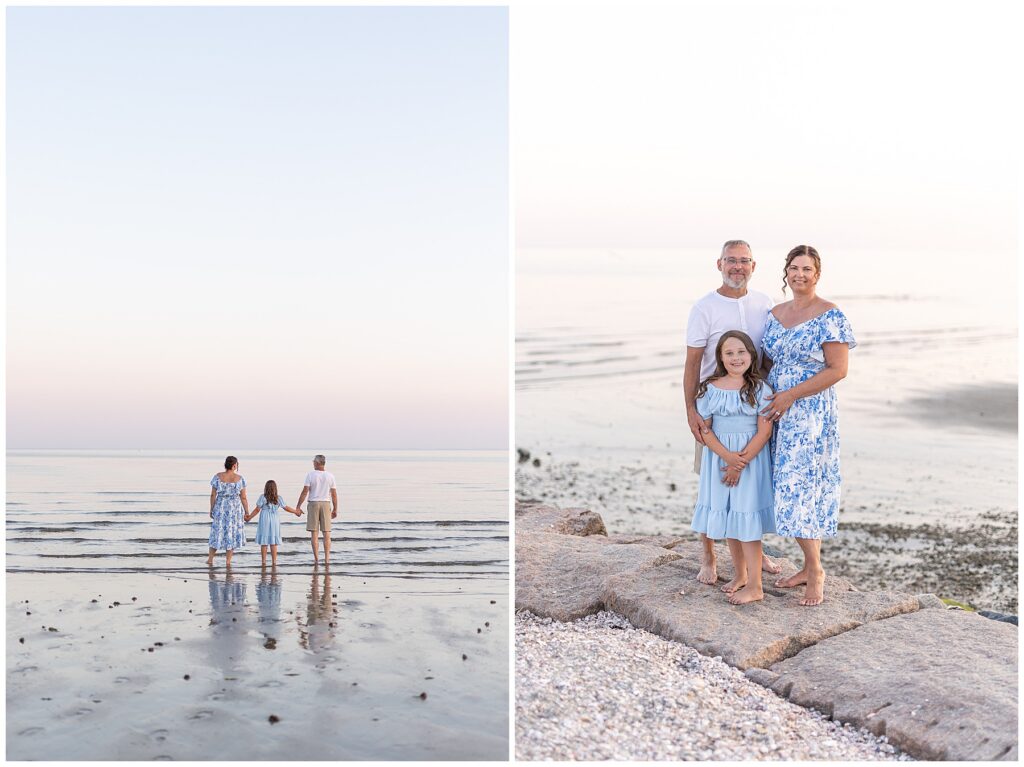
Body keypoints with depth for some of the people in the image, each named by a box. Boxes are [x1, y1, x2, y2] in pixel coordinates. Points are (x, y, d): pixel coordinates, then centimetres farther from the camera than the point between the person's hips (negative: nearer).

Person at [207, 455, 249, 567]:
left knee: (218, 532, 15)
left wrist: (211, 509, 5)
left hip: (220, 508, 1)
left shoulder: (218, 476, -8)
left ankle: (210, 559, 19)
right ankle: (228, 562, 9)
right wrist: (247, 512, 2)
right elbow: (243, 497, -6)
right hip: (235, 508, -1)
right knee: (232, 534, 8)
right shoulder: (239, 478, -9)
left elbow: (213, 495, -6)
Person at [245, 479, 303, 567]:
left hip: (264, 521, -1)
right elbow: (286, 508, 7)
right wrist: (296, 511, 21)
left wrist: (249, 517, 5)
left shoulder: (263, 497, -6)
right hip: (275, 520, 2)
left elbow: (257, 510, -6)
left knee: (264, 543, 5)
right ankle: (274, 562, 5)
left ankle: (263, 562, 7)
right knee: (274, 543, 6)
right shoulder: (278, 499, 0)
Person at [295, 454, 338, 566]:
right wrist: (335, 509, 9)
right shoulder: (330, 476, 1)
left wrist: (298, 507, -4)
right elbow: (334, 494, 1)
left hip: (313, 504, -1)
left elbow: (305, 492, -10)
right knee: (326, 533, 4)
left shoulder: (310, 475, -6)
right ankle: (327, 558, -1)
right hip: (326, 504, 2)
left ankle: (316, 559, 1)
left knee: (314, 532, 3)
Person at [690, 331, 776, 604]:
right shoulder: (710, 389, -1)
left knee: (747, 519, -3)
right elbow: (705, 430, -4)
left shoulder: (760, 389, -6)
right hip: (720, 459, 3)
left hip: (752, 458, -3)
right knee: (727, 518, 14)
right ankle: (740, 574, 32)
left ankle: (754, 586, 5)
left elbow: (764, 431, -10)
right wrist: (728, 457, -17)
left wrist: (741, 462, -16)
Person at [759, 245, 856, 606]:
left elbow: (838, 370, -13)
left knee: (801, 489, -8)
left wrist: (791, 395, -16)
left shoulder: (830, 315, -8)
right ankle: (809, 567, 19)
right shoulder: (775, 314, 12)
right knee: (789, 489, 8)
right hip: (778, 413, 6)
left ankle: (815, 571, 6)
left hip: (811, 413, -6)